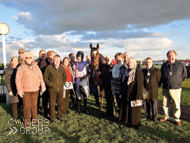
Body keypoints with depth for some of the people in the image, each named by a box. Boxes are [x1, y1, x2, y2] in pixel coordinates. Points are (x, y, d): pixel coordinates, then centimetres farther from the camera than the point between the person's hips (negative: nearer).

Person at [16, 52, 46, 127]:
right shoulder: (21, 67, -5)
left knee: (34, 105, 13)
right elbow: (18, 79, -8)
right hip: (25, 90, -3)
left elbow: (40, 76, 9)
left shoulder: (36, 66, 6)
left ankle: (34, 118, 29)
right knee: (26, 105, 4)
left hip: (35, 89, 3)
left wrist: (42, 86, 6)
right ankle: (26, 120, 21)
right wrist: (19, 90, -13)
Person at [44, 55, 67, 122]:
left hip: (60, 89, 3)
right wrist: (50, 84, -8)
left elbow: (65, 77, 18)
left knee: (60, 103, 10)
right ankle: (52, 117, 21)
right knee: (52, 103, 4)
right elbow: (45, 77, -1)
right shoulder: (49, 67, -4)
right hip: (52, 89, -3)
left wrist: (63, 83, 5)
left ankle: (59, 116, 26)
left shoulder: (62, 68, 7)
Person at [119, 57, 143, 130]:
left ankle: (137, 124, 26)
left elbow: (140, 86, -17)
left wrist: (138, 97, -20)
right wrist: (121, 94, 15)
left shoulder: (138, 73, -13)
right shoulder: (126, 72, 9)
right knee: (126, 110, 13)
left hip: (134, 96, -6)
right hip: (126, 96, 6)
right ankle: (129, 122, 31)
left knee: (135, 110, 6)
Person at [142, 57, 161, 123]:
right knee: (146, 105, 11)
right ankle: (147, 117, 28)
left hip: (153, 92, -3)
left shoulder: (157, 71, -2)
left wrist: (155, 88, 0)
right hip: (145, 91, 3)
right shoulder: (143, 71, 8)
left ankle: (154, 118, 24)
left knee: (154, 105, 7)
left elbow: (159, 81, 1)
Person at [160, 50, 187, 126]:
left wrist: (178, 82, 13)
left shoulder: (180, 64, -6)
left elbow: (184, 75, 9)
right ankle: (166, 117, 29)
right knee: (165, 104, 13)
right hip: (165, 89, 3)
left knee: (176, 105, 5)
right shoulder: (164, 65, 2)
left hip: (176, 89, -3)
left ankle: (177, 119, 21)